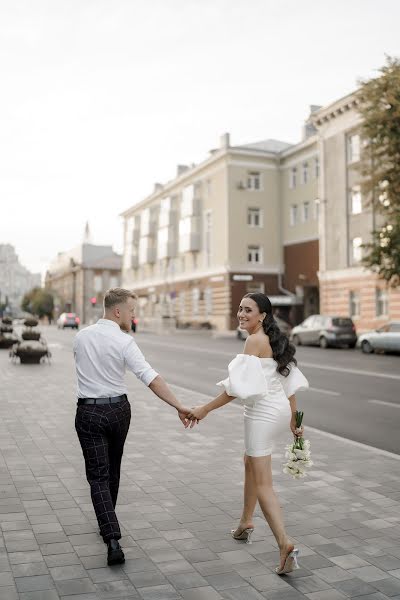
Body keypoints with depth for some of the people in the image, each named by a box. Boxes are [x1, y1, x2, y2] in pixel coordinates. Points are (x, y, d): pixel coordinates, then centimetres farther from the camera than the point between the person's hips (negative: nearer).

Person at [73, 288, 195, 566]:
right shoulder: (124, 341, -15)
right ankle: (108, 525, 37)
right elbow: (150, 377, -25)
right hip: (118, 409, -1)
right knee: (113, 470, 20)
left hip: (88, 411, 1)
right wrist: (179, 406, -28)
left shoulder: (81, 336, 0)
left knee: (98, 476, 1)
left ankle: (113, 540, -12)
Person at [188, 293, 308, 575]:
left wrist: (205, 409, -13)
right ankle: (246, 523, 41)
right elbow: (290, 384, 11)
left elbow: (239, 387, -20)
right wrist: (294, 421, 16)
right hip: (280, 410, 9)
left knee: (263, 483, -4)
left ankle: (285, 543, -12)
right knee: (251, 463, 27)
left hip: (263, 414, -9)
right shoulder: (275, 340, 10)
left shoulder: (255, 341, -16)